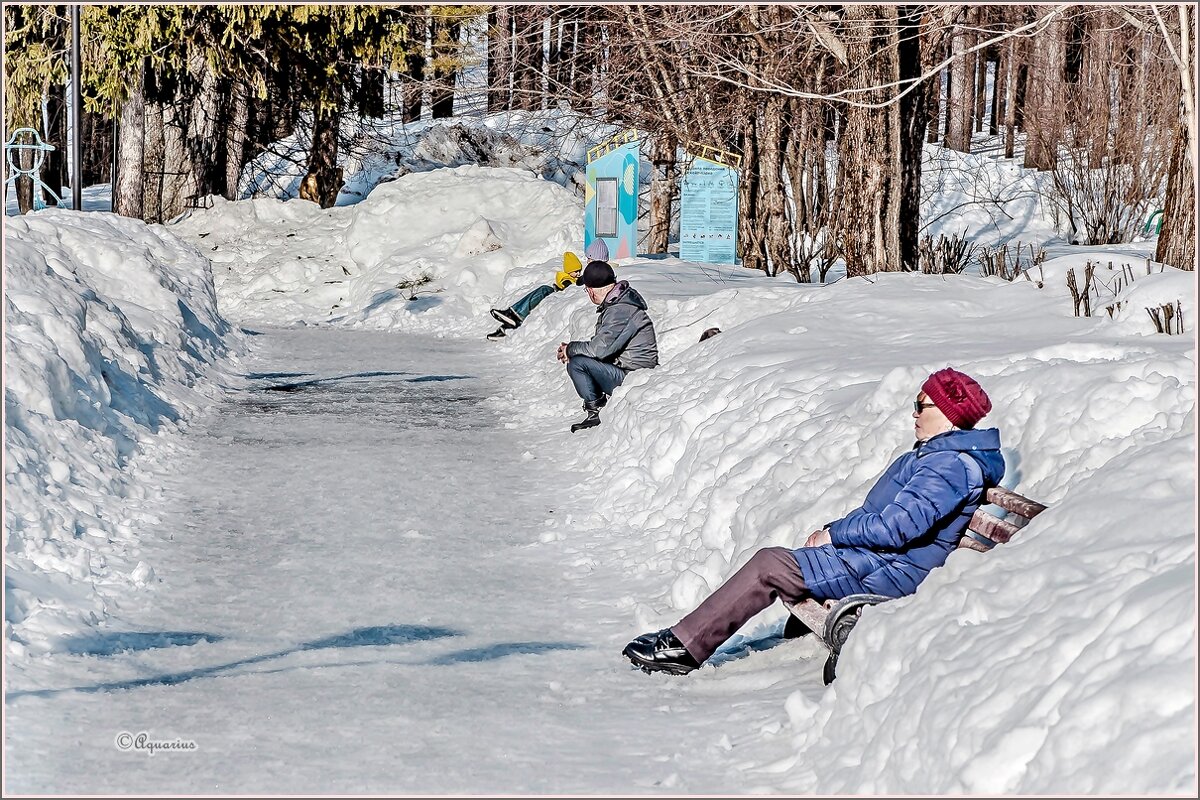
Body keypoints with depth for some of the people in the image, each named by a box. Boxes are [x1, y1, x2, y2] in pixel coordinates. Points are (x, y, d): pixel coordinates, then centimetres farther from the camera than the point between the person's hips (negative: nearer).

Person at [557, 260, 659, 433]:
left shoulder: (620, 310, -22)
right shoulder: (615, 303, 10)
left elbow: (599, 348, -25)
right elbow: (601, 342, 16)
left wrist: (571, 349, -7)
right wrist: (572, 348, 3)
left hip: (633, 378, -10)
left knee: (576, 364, -17)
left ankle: (596, 413, -6)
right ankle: (600, 403, 11)